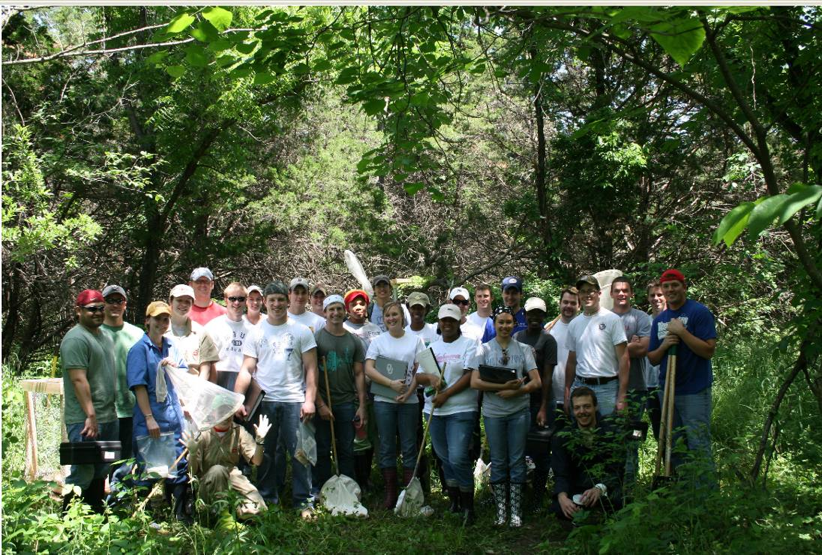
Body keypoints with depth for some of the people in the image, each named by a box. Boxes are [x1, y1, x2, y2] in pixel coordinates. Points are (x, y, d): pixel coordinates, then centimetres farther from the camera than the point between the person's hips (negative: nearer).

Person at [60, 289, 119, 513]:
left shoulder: (105, 336, 18)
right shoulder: (76, 339, -12)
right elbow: (78, 379, -19)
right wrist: (91, 415, -23)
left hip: (109, 417, 9)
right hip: (85, 421, -9)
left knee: (101, 473, 14)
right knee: (83, 474, -7)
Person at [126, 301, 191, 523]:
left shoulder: (172, 347, 13)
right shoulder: (140, 349, -5)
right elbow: (139, 386, -11)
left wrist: (175, 367, -6)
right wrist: (150, 418, -17)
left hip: (174, 417, 5)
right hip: (151, 420, -5)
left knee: (180, 465, 5)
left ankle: (181, 513, 16)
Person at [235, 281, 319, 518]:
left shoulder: (301, 331, 5)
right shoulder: (256, 332, 8)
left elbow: (311, 369, 3)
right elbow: (247, 370, 5)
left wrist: (309, 400, -7)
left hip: (294, 401, -2)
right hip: (264, 401, 2)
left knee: (299, 453, -2)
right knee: (265, 454, 9)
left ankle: (304, 501, 7)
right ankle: (266, 499, 21)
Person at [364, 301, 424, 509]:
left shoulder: (415, 340, 4)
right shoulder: (378, 341, 4)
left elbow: (419, 370, 1)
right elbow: (368, 369, -4)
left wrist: (408, 392, -13)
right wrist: (392, 384, -16)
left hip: (409, 401, 0)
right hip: (384, 400, 0)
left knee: (409, 447, 3)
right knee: (387, 447, 5)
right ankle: (390, 493, 12)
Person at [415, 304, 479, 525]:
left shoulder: (469, 344, -2)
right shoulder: (432, 347, 15)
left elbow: (470, 376, -11)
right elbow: (418, 376, 11)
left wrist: (446, 395, -14)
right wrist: (430, 378, -12)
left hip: (461, 410, -6)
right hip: (435, 410, 6)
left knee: (458, 458, -14)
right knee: (445, 458, 11)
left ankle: (467, 506, -1)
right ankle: (454, 502, 22)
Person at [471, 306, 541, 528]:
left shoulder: (523, 349, 5)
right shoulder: (484, 349, 3)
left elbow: (536, 382, 1)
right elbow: (475, 382, -6)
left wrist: (514, 391, -16)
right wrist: (503, 386, -17)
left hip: (518, 411, 0)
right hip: (493, 412, 0)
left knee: (517, 462, 3)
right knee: (498, 462, 7)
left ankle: (516, 511, 11)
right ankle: (501, 509, 16)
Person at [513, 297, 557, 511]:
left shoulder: (547, 339, -2)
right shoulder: (516, 337, 12)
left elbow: (547, 376, -7)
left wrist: (543, 408, -13)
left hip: (537, 402, -4)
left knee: (540, 453, 2)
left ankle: (537, 501, 10)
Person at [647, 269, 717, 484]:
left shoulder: (699, 312, -6)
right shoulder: (659, 320, 14)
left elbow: (709, 351, -14)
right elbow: (652, 359, 14)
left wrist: (681, 332, -19)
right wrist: (663, 346, -7)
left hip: (694, 391, -7)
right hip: (667, 392, 7)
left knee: (699, 447, -7)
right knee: (673, 448, 12)